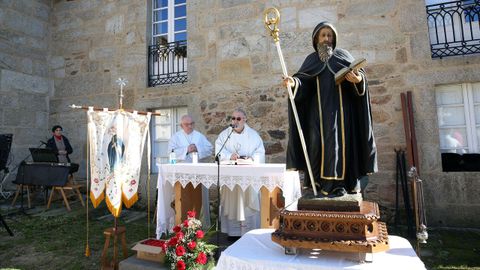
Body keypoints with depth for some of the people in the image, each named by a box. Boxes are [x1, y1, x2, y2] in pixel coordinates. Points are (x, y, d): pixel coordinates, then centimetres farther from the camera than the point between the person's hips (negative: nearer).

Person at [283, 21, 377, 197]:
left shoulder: (342, 55, 14)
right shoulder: (311, 59, 16)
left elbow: (359, 73, 3)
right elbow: (303, 81, 2)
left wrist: (359, 79, -21)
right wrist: (294, 82, -21)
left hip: (340, 108, -1)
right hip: (319, 109, 1)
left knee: (340, 141, -7)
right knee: (319, 141, -6)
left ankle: (339, 183, -5)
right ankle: (320, 183, -3)